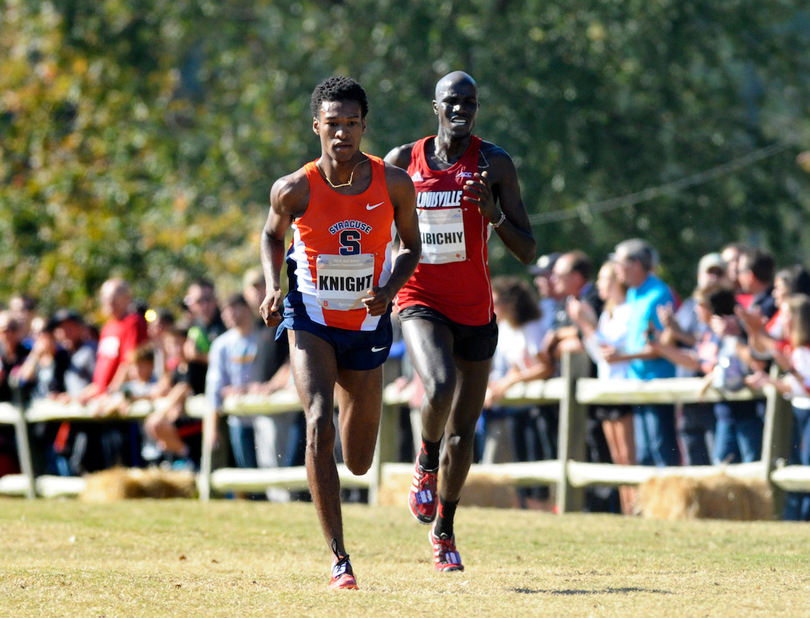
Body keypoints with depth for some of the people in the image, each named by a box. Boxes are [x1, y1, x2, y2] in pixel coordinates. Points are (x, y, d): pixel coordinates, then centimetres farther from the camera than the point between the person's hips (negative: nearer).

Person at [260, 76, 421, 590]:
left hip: (367, 325, 2)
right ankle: (339, 558, -20)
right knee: (319, 424, -25)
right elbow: (273, 235, 7)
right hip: (310, 321, -2)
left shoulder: (394, 184, -11)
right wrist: (274, 288, -10)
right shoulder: (295, 190, -14)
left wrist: (388, 291, -14)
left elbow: (411, 245, 4)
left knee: (358, 464, 10)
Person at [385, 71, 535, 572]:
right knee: (440, 386, -31)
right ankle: (426, 463, 0)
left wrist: (494, 213, -23)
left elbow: (528, 253, -6)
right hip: (421, 302, -1)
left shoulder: (494, 164, -5)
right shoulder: (402, 162, -1)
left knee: (463, 431, 8)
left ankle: (444, 529, 29)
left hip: (476, 310, 1)